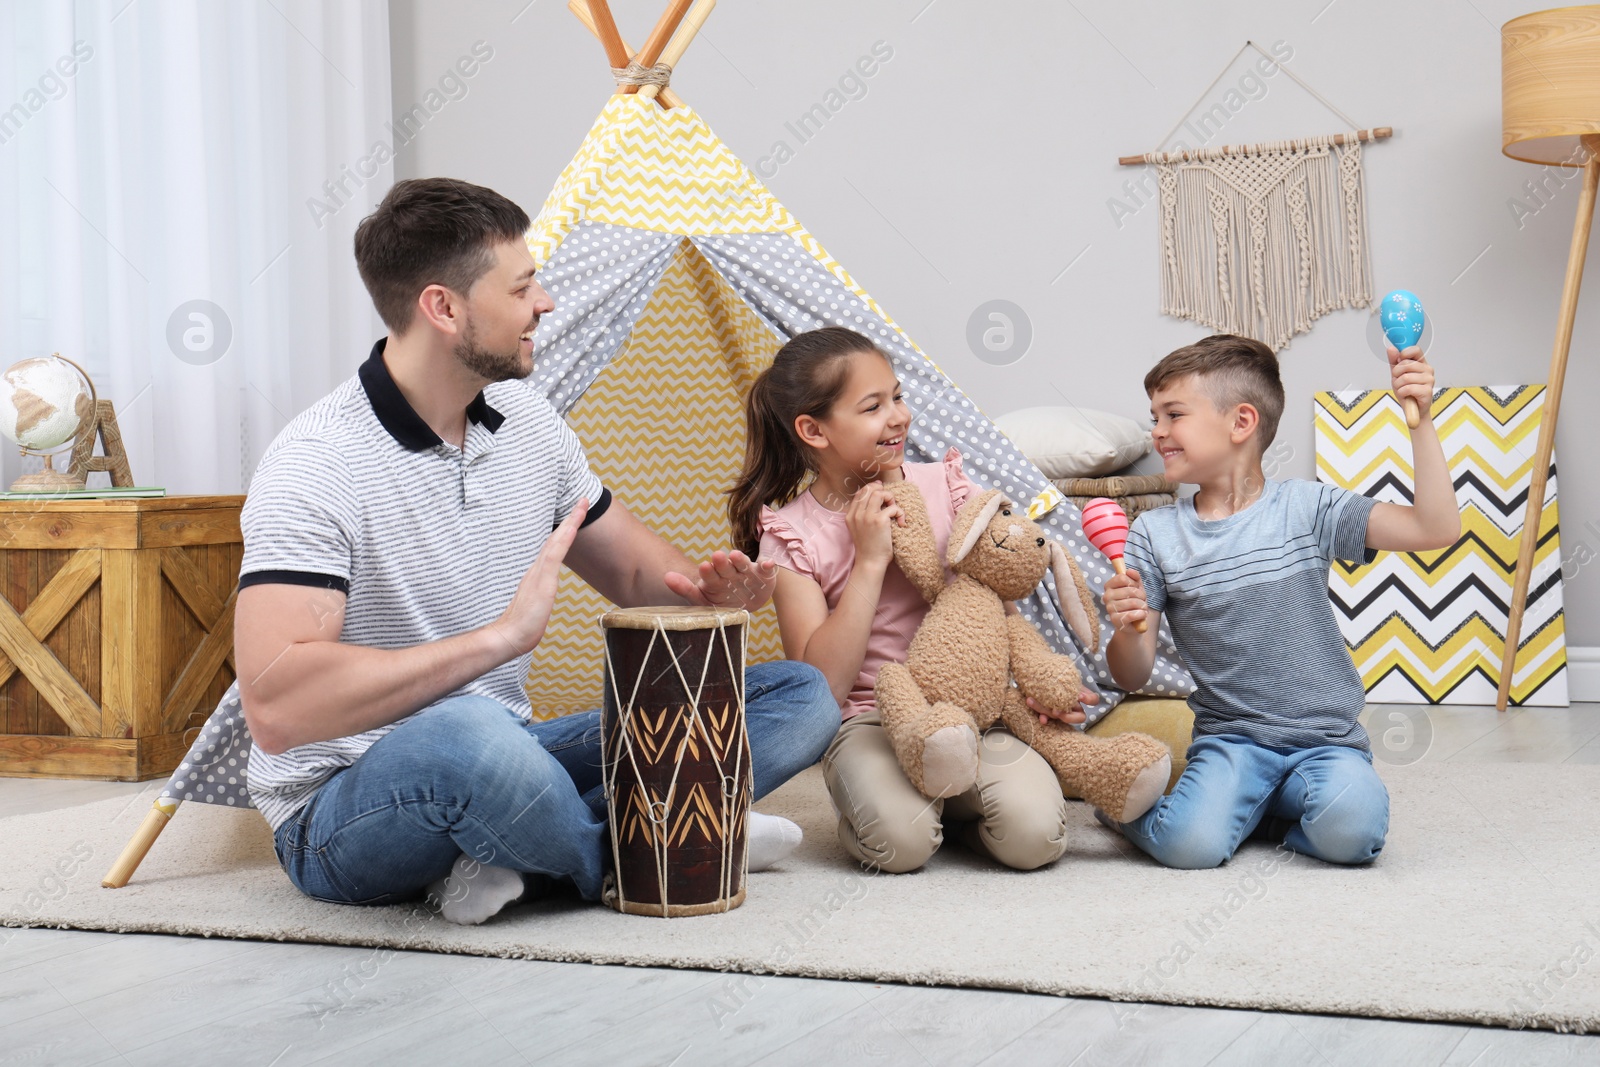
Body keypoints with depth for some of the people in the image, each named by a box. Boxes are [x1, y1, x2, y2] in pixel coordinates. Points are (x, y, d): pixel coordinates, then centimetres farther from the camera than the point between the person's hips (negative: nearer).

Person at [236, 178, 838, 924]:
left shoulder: (526, 420, 4)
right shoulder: (317, 466, -20)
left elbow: (634, 567, 17)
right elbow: (275, 707, -32)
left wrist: (703, 590, -9)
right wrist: (500, 636, -34)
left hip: (501, 761, 8)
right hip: (346, 811, -8)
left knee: (798, 697, 0)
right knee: (465, 736, -44)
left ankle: (516, 855, -15)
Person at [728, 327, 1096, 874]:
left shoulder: (941, 485, 4)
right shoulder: (791, 533, -4)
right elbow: (822, 685, -13)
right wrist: (870, 559, -16)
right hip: (867, 720, -2)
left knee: (1034, 834, -24)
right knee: (901, 841, -33)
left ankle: (955, 805, 8)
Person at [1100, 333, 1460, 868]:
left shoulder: (1305, 507, 1)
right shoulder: (1155, 534, 4)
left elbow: (1436, 528, -7)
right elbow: (1133, 676, 1)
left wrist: (1420, 421, -14)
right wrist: (1127, 628, -21)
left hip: (1324, 738, 0)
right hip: (1229, 739, 0)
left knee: (1350, 828, -31)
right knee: (1191, 844, -28)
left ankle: (1257, 807, 1)